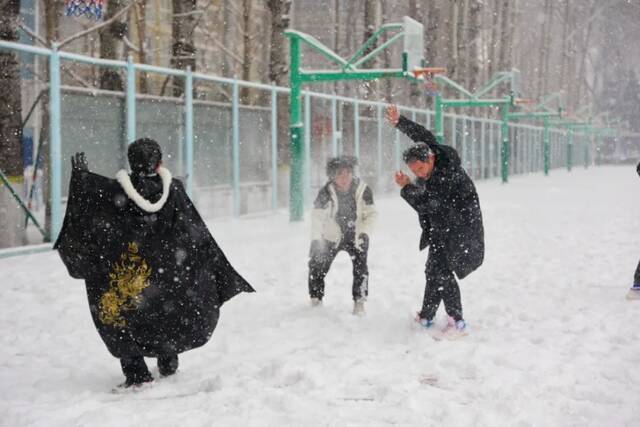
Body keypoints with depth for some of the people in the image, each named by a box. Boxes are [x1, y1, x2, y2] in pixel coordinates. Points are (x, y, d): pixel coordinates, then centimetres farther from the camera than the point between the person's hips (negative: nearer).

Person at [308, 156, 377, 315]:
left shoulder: (363, 190, -18)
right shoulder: (326, 192, -21)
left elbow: (371, 214, -10)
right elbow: (317, 216, -21)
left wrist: (364, 232, -24)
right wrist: (316, 240, -33)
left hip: (356, 235, 0)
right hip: (332, 236, 1)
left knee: (361, 268, -16)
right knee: (317, 266, -1)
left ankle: (359, 303, -2)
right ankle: (315, 301, 18)